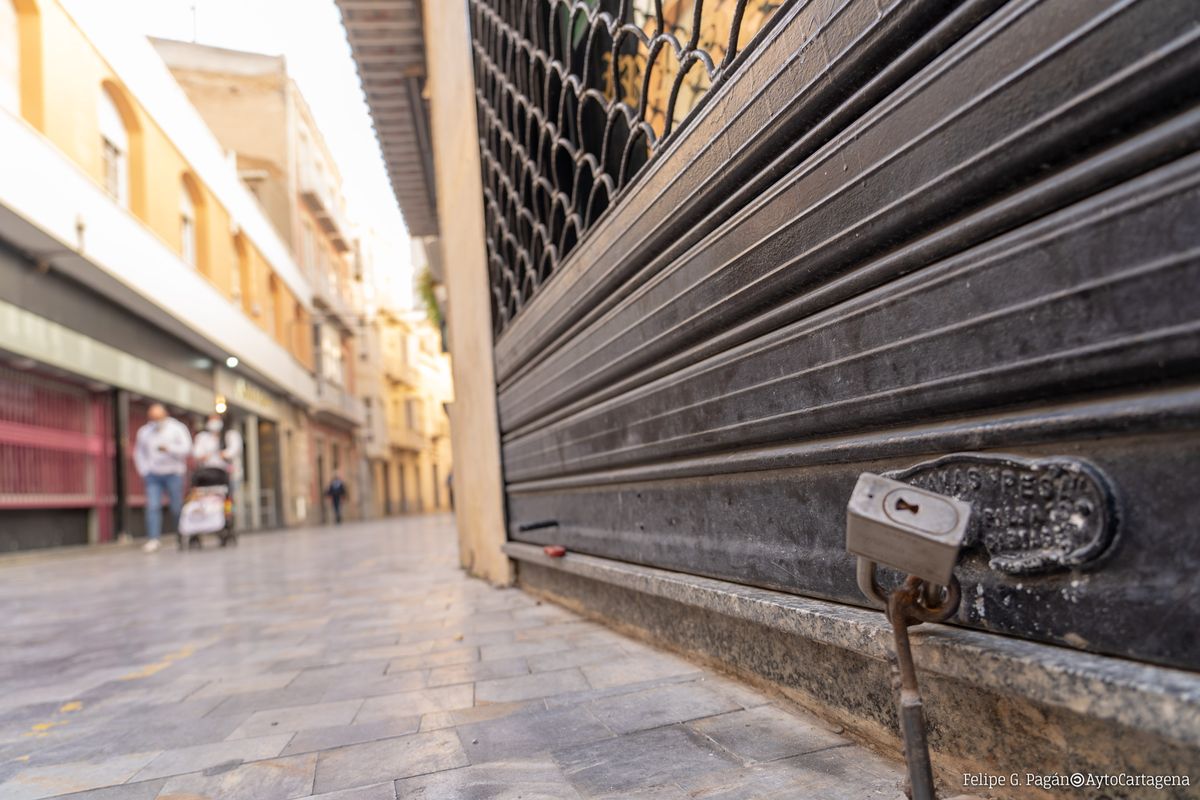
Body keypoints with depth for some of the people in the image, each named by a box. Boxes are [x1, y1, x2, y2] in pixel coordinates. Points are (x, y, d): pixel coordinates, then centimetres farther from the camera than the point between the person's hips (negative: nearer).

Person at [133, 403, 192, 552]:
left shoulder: (177, 428, 2)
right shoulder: (144, 431, 12)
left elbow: (186, 447, -9)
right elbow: (139, 452, 20)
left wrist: (169, 448, -24)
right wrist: (144, 471, 7)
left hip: (173, 473, -2)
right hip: (153, 475, 2)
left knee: (177, 507, 0)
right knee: (152, 506, -11)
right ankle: (152, 539, -13)